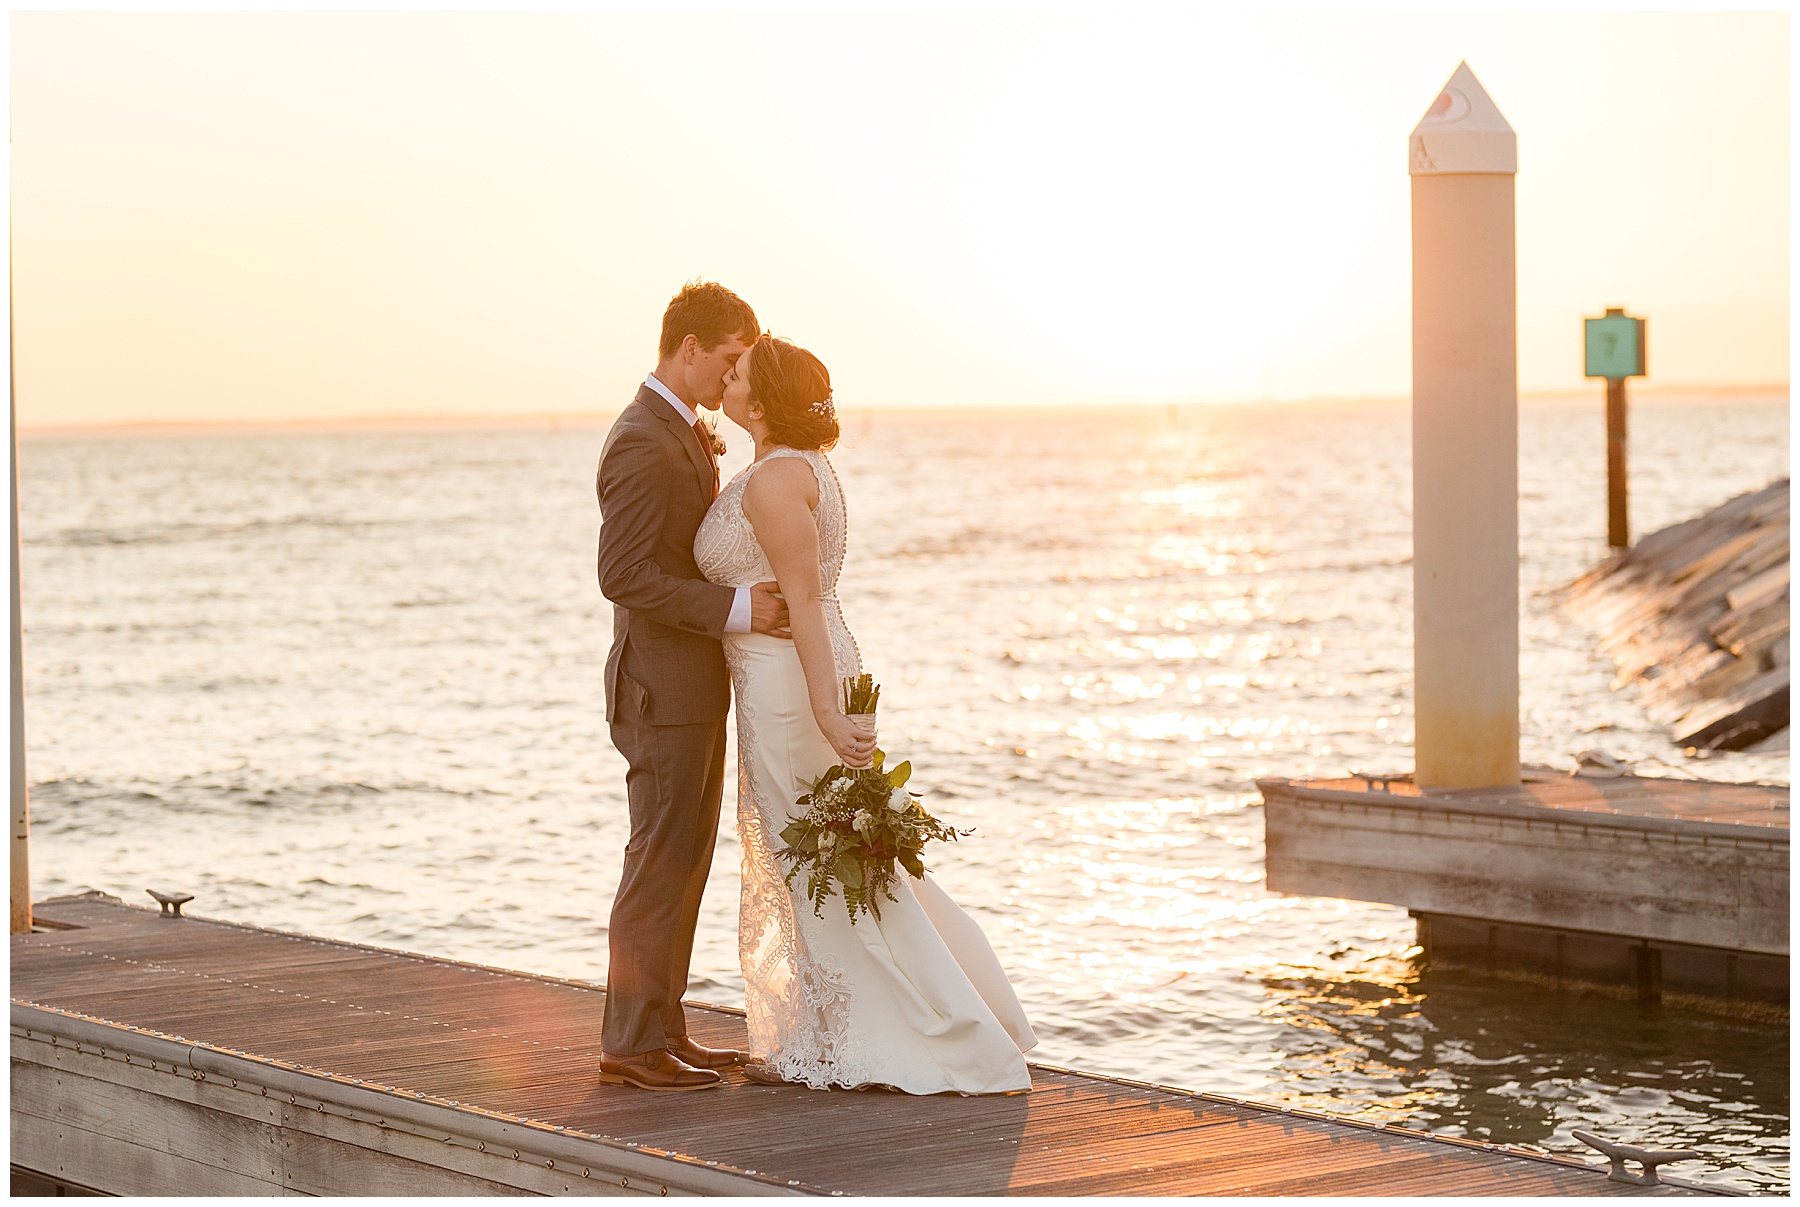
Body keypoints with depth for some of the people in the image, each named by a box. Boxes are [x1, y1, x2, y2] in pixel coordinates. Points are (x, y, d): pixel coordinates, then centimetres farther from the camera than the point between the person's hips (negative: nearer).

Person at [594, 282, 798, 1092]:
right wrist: (736, 609, -23)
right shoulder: (642, 446, -18)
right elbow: (624, 576, -24)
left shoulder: (682, 434, 15)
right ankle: (633, 1044, 1)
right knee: (661, 867, -5)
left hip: (693, 689, 10)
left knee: (680, 868, 13)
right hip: (663, 690, -10)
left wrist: (760, 601, 8)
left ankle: (661, 1032, 19)